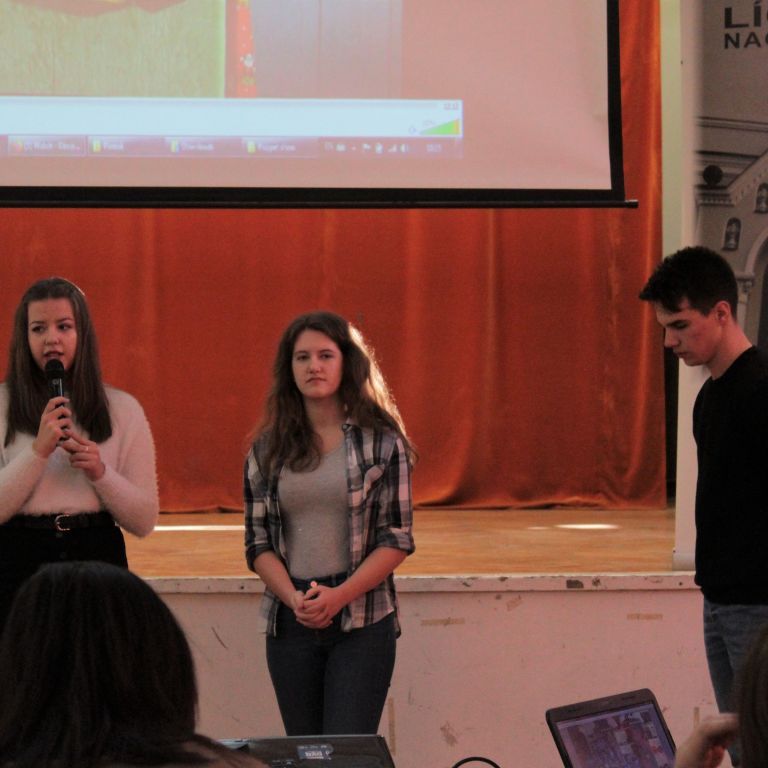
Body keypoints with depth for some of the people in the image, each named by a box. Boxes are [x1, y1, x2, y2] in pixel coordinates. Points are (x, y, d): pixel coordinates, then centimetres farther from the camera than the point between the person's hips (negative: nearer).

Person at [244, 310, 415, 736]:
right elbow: (257, 542, 7)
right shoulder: (268, 449, 8)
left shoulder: (381, 442, 0)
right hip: (290, 622, 3)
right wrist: (293, 598, -11)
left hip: (362, 621, -3)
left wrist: (339, 596, -15)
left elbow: (397, 538, -3)